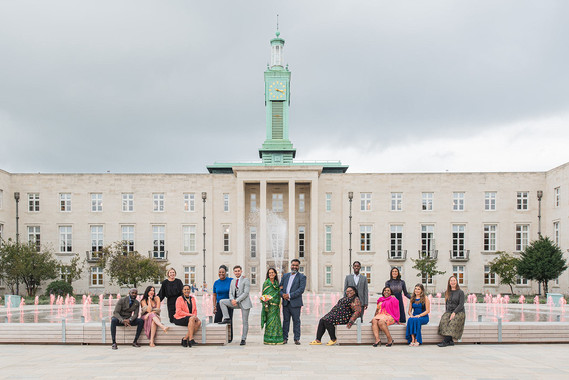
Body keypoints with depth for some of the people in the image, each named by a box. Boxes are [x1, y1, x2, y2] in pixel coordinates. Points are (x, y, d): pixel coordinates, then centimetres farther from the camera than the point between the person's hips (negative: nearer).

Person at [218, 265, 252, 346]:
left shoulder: (245, 280, -4)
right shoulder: (232, 281, 15)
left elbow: (246, 293, -12)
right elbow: (231, 293, 12)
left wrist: (237, 300, -17)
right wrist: (232, 300, -10)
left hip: (244, 302, -6)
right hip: (235, 302, 6)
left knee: (245, 322, -3)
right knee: (222, 302, -9)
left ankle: (243, 339, 3)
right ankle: (227, 319, -8)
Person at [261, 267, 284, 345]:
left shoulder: (276, 282, 14)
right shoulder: (266, 282, -3)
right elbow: (264, 294, -7)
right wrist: (266, 304, -13)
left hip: (276, 305, 6)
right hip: (269, 305, -6)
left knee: (276, 321, 6)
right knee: (270, 321, -7)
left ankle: (276, 338, 11)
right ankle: (268, 339, -3)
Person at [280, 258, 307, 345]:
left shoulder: (302, 277, 0)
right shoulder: (285, 275, 15)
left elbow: (301, 289, -11)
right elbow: (280, 287, 13)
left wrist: (290, 295, -17)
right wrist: (282, 294, -8)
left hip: (295, 303, -4)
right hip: (285, 302, 4)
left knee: (296, 321, 0)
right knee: (285, 320, 8)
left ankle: (297, 339, 6)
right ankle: (284, 338, 13)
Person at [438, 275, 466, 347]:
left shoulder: (460, 292, 1)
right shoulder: (447, 292, 17)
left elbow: (461, 305, -7)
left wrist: (454, 313, -19)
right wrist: (447, 312, 2)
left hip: (459, 312, -4)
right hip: (449, 312, 4)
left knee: (453, 322, -34)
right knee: (444, 321, -29)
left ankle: (445, 341, -36)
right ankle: (450, 341, -30)